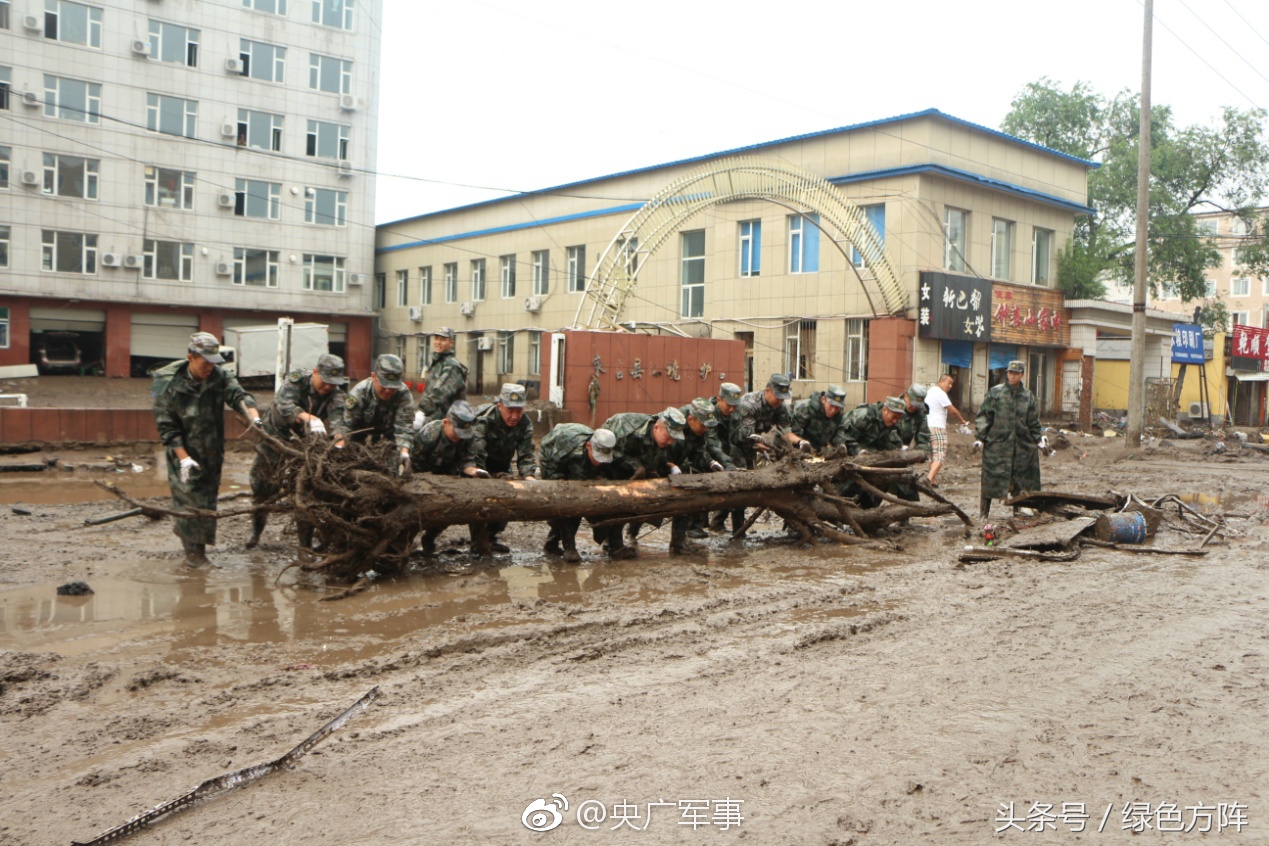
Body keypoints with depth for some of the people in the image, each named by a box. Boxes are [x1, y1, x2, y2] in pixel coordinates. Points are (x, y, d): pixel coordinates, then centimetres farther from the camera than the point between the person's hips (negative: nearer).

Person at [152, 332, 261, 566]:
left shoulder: (220, 377, -7)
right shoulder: (169, 385, -14)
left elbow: (238, 395, -23)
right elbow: (166, 427, -12)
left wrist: (254, 417, -45)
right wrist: (184, 458, -20)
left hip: (212, 454, 4)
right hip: (183, 453, -4)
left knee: (208, 500, 13)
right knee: (189, 498, -4)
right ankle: (193, 549, 10)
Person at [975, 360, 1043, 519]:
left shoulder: (1028, 396, 9)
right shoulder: (995, 393, 1)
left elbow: (1033, 423, 15)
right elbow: (983, 416, 0)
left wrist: (1038, 439, 4)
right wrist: (981, 438, -7)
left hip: (1022, 446, 3)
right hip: (997, 444, -3)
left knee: (1021, 482, 6)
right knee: (990, 481, -2)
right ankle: (983, 515, 6)